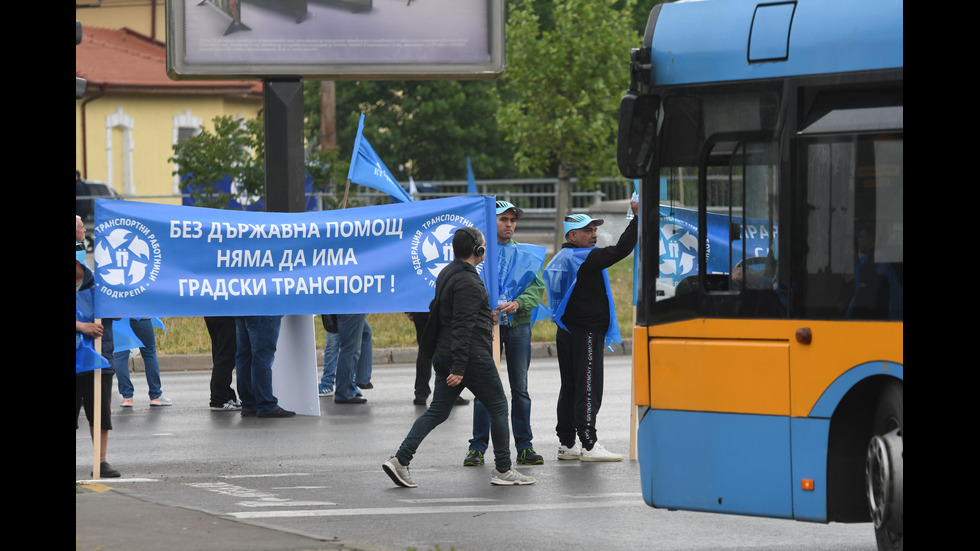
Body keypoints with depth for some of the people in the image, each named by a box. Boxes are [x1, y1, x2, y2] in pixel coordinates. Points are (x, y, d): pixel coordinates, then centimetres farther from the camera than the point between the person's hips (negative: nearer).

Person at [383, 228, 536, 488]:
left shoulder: (447, 273, 13)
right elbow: (462, 327, -23)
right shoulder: (468, 283, -18)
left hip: (444, 355, 9)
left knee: (437, 411, 8)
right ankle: (503, 470, 9)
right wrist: (458, 368, -25)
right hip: (472, 357, -9)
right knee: (498, 407, 5)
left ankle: (400, 460, -4)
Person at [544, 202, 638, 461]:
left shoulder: (559, 260, 14)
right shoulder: (585, 258, -14)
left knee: (570, 388, 13)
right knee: (588, 389, -8)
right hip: (586, 333, -9)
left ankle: (566, 443, 16)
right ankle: (589, 445, -10)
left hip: (567, 332, 9)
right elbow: (620, 250, -21)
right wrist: (637, 218, -17)